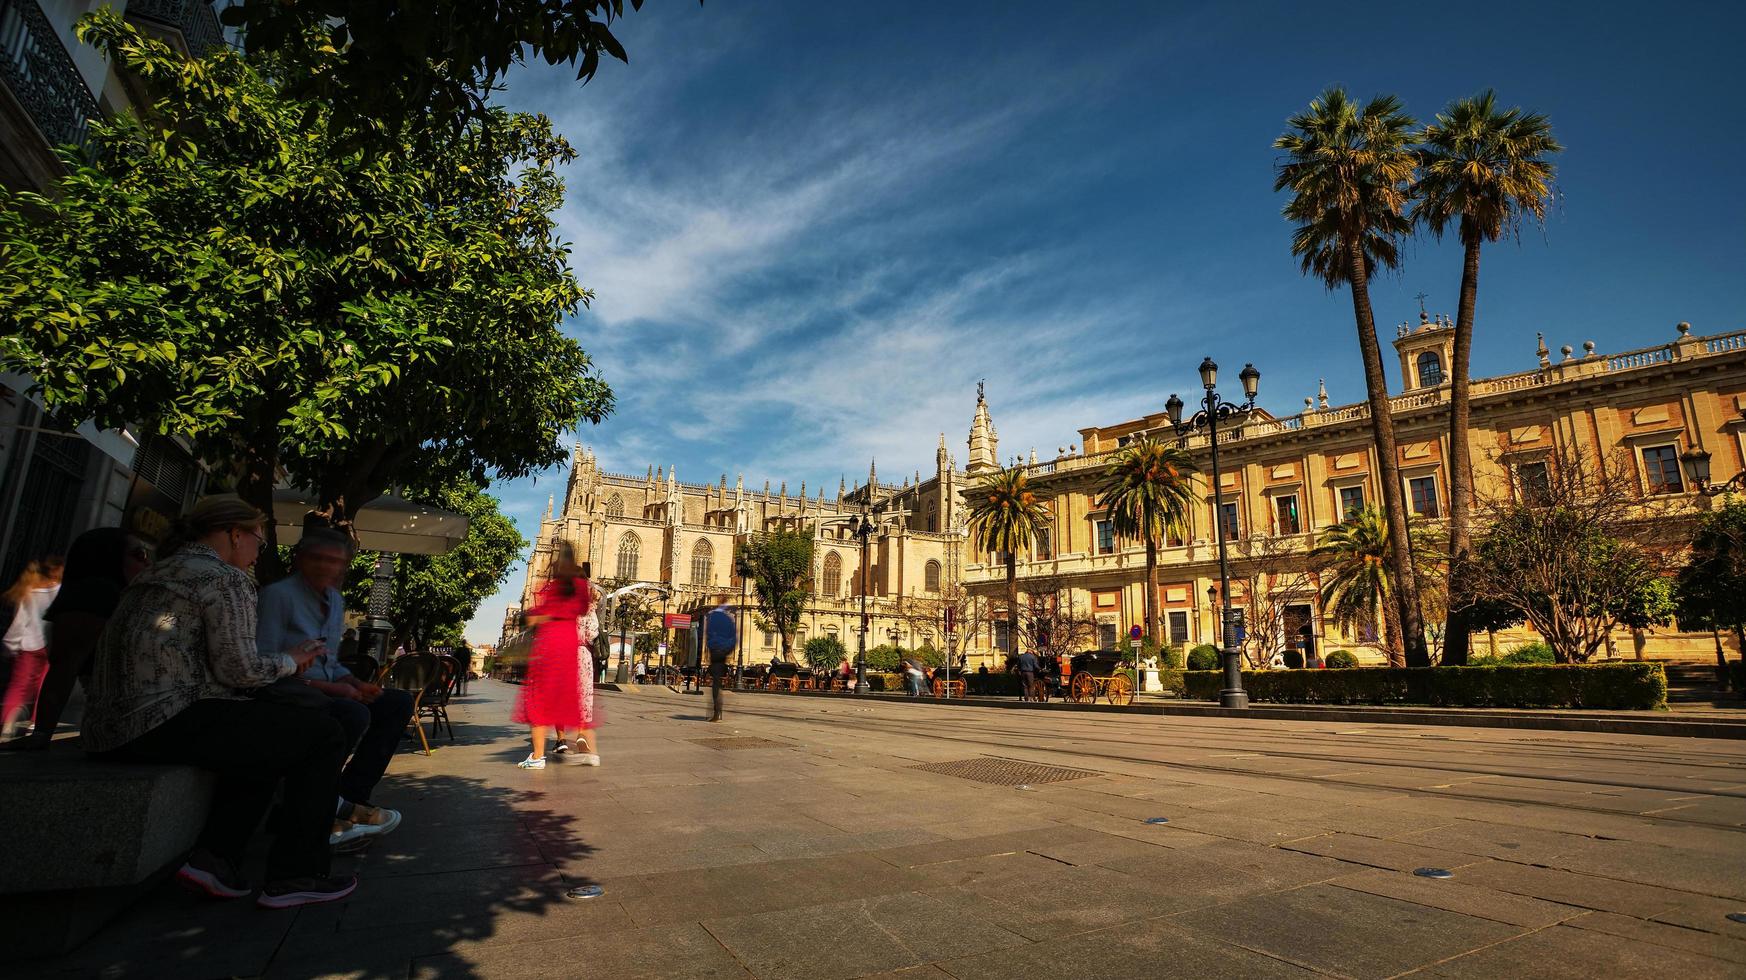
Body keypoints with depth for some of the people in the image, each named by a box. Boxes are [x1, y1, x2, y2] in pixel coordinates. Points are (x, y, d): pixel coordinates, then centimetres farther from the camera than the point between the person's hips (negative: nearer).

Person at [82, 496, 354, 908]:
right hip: (168, 721, -10)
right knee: (324, 735, -5)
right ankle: (295, 875, -4)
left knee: (266, 738, 27)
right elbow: (239, 669, -14)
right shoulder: (226, 579, -8)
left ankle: (214, 855, 13)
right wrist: (291, 660, 6)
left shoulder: (156, 574, 21)